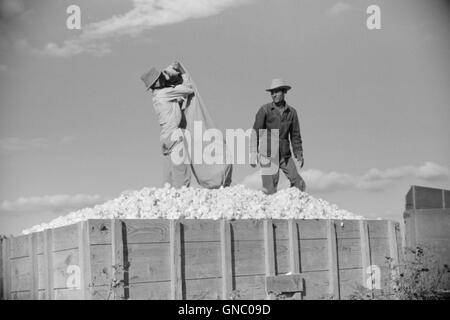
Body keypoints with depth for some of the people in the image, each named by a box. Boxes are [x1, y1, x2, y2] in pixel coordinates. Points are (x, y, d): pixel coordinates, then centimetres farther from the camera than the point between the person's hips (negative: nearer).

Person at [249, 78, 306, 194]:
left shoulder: (291, 112, 5)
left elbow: (295, 135, 14)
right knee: (270, 191, -9)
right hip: (268, 155, -3)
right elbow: (255, 133, -4)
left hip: (285, 155, 3)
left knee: (300, 186, -4)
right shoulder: (264, 110, -4)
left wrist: (299, 155, 14)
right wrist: (253, 155, -10)